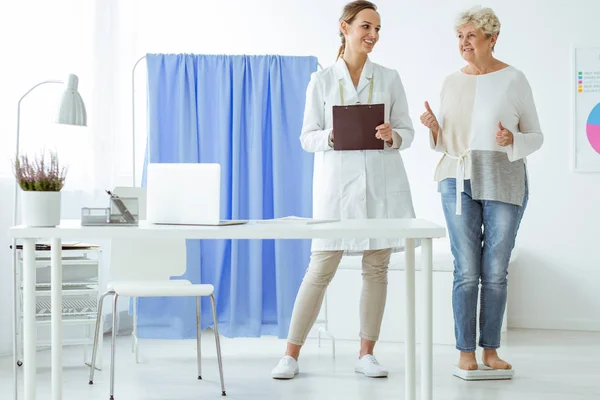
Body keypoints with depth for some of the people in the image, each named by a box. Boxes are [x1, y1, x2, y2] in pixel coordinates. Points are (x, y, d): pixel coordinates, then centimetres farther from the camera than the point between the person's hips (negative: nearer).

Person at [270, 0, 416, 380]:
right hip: (338, 182, -2)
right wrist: (331, 137, -16)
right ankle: (291, 354, 5)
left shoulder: (390, 79, 9)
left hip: (383, 183, 2)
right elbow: (307, 137, 4)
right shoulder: (321, 80, 5)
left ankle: (366, 354, 16)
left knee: (376, 269, 4)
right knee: (321, 268, -4)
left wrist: (392, 136, -13)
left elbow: (408, 131, 9)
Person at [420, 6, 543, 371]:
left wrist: (513, 141, -17)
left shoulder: (514, 80, 1)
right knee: (466, 271, 0)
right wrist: (434, 128, -4)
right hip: (459, 180, 2)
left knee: (496, 272, 3)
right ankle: (465, 351, 7)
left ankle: (491, 350, 14)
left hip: (504, 183, -2)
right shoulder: (452, 83, 11)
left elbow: (536, 136, 3)